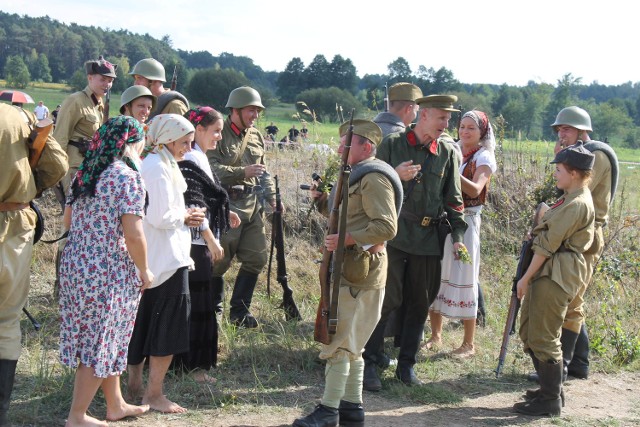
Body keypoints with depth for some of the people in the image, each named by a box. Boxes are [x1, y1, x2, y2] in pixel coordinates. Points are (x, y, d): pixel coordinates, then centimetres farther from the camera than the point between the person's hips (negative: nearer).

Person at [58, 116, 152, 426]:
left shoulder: (84, 174, 9)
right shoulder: (128, 177, -14)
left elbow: (68, 221, 17)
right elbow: (133, 235, -19)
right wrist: (144, 271, -7)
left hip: (75, 264, 8)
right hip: (108, 271, -8)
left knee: (107, 339, 20)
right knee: (101, 343, 5)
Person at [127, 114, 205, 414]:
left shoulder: (149, 164, 14)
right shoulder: (160, 168, -17)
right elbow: (160, 218, -24)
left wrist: (183, 215, 8)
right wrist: (185, 216, -6)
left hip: (146, 260, 10)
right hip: (167, 259, -10)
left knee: (143, 321, 17)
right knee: (169, 324, -2)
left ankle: (134, 383, 28)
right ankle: (154, 394, 3)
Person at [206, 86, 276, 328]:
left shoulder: (256, 137, 14)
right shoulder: (218, 135, -7)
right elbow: (211, 169, -18)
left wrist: (272, 197, 10)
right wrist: (243, 172, -23)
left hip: (252, 206, 7)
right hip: (225, 207, -7)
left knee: (256, 258, 6)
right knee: (219, 261, 0)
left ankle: (239, 310, 19)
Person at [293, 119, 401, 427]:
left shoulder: (374, 178, -14)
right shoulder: (356, 176, 19)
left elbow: (387, 227, -22)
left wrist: (349, 238, -26)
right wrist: (322, 200, 10)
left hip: (360, 271, -11)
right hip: (347, 269, 11)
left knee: (337, 342, -7)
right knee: (349, 343, 14)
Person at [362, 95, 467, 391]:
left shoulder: (448, 151, 7)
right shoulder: (392, 144, 0)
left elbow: (453, 198, 10)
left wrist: (458, 236, 2)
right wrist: (395, 177, -16)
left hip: (429, 237, 3)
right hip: (394, 233, -3)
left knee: (420, 303, 8)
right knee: (387, 298, -7)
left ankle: (406, 364, 20)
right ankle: (369, 363, 2)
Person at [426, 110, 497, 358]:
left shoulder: (484, 157, -2)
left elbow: (475, 190, -19)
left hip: (465, 222, -5)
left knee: (463, 280, -2)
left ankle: (468, 344, 8)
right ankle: (436, 335, 22)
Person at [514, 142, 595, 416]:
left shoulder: (576, 204, -18)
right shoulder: (573, 198, 15)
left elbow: (548, 245, -17)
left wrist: (526, 277, -12)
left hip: (556, 275, -11)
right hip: (549, 271, 11)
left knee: (544, 338, -3)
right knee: (529, 332, 17)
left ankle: (550, 401, 9)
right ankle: (551, 389, 29)